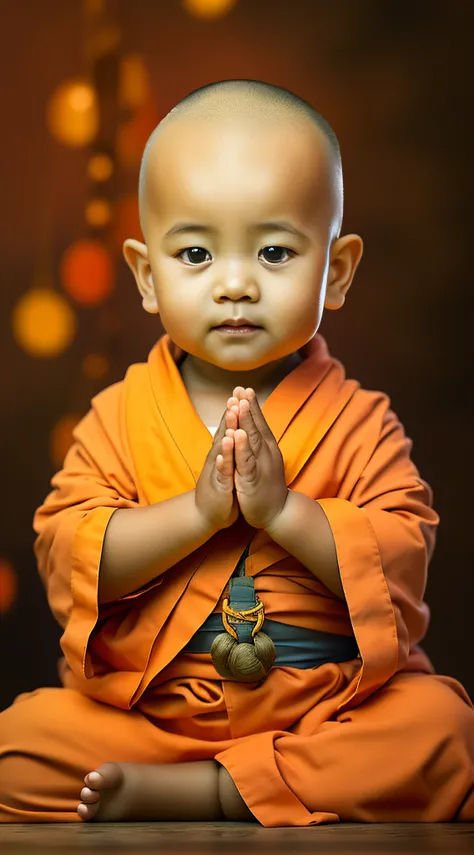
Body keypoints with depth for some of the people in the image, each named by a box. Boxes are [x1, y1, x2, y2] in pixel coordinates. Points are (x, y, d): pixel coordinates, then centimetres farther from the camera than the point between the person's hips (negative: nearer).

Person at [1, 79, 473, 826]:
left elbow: (402, 562, -11)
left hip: (328, 703, 0)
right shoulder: (121, 415, 0)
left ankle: (196, 791, -21)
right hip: (141, 703, 1)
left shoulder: (358, 421, -2)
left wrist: (282, 508, -24)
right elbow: (65, 554, -10)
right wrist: (198, 512, -23)